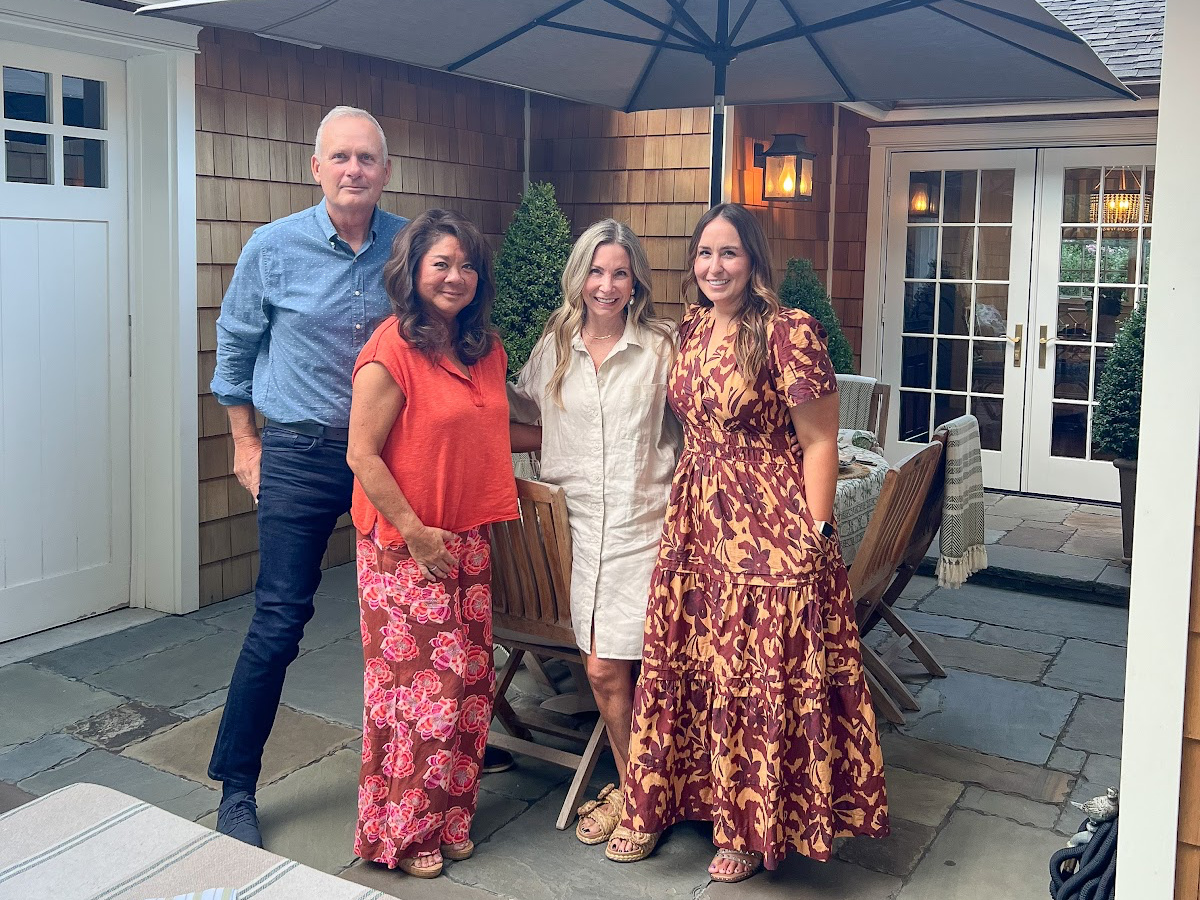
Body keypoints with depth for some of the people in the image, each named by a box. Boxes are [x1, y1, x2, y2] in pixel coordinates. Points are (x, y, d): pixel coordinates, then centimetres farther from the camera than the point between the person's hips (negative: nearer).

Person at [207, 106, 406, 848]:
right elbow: (235, 344, 7)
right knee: (279, 621, -2)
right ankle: (236, 787, 14)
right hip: (302, 453, -2)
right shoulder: (274, 248, -4)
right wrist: (246, 442, 7)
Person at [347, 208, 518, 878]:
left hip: (469, 540, 7)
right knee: (421, 685, 0)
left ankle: (449, 818, 30)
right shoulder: (391, 352, -15)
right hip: (405, 545, -7)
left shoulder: (486, 349, 7)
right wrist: (414, 532, -16)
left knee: (470, 680, 12)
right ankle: (404, 831, 20)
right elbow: (362, 455, -16)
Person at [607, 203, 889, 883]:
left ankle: (751, 827, 23)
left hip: (769, 526, -6)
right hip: (694, 521, 7)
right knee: (678, 663, 13)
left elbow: (819, 442, -11)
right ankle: (657, 806, 30)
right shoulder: (690, 330, 9)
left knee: (760, 675, 4)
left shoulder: (789, 332, -12)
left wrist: (815, 535, -13)